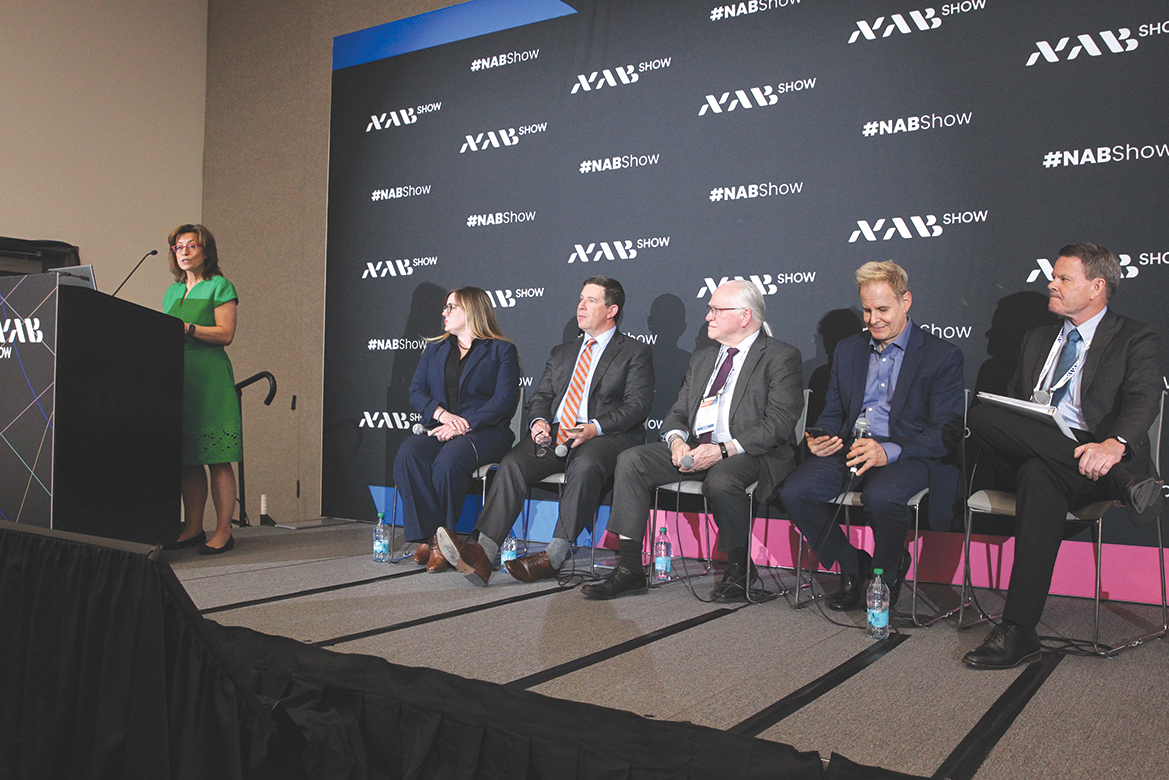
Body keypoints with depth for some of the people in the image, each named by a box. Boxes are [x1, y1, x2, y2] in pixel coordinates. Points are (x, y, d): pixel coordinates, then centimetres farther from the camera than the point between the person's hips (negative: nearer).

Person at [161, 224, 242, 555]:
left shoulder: (220, 286, 1)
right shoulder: (172, 291, 21)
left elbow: (225, 334, -8)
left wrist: (186, 328, -16)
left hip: (210, 377, -6)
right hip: (177, 376, 6)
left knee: (217, 459, -6)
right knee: (187, 458, 6)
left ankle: (222, 533, -4)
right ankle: (193, 529, 12)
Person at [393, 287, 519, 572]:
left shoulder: (502, 350, 7)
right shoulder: (435, 349, 24)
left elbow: (505, 399, -6)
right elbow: (416, 391, 13)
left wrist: (463, 424, -17)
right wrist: (441, 413, -9)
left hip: (484, 432, -4)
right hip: (438, 430, 5)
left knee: (447, 462, -36)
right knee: (407, 455, -29)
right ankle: (426, 538, -26)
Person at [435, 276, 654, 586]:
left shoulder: (635, 352, 9)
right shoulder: (562, 353, 27)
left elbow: (637, 404, -3)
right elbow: (540, 395, 22)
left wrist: (595, 428, -19)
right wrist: (540, 421, -3)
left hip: (605, 436, -4)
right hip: (555, 433, 5)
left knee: (584, 466, -38)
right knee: (513, 463, -23)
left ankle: (555, 555, -35)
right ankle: (484, 553, -34)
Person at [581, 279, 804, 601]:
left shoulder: (782, 357, -3)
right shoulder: (702, 358, 20)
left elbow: (779, 424, -14)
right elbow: (678, 413, 17)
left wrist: (724, 450, -23)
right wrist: (676, 441, -8)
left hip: (751, 454, -6)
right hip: (695, 450, 7)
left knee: (721, 481, -38)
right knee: (630, 461, -12)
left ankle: (738, 570, -10)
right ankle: (629, 569, -11)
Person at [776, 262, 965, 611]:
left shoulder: (942, 356, 0)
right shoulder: (848, 350, 17)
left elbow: (947, 432, -9)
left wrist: (888, 451, -26)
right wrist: (819, 438, -5)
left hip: (908, 454, -5)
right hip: (848, 449, 5)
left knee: (881, 496, -37)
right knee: (793, 492, -21)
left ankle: (887, 570, -3)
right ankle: (852, 566, 2)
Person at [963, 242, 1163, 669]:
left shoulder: (1136, 339, 8)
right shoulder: (1037, 339, 28)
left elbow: (1142, 400, -11)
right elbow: (1012, 400, 24)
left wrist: (1115, 444, -35)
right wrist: (996, 431, -4)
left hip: (1096, 456, -5)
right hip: (1032, 453, 5)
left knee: (1039, 475, -41)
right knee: (982, 413, -31)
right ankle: (1123, 479, -33)